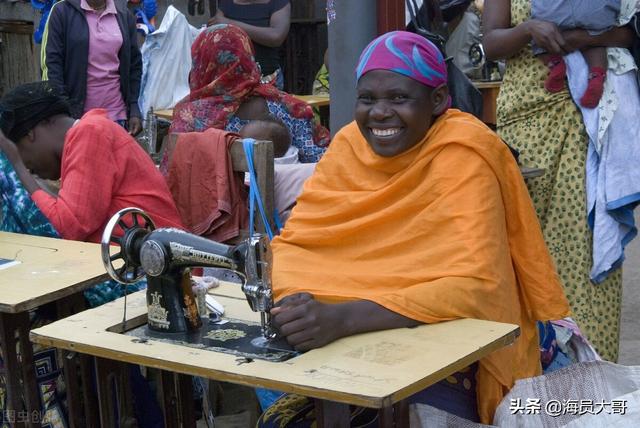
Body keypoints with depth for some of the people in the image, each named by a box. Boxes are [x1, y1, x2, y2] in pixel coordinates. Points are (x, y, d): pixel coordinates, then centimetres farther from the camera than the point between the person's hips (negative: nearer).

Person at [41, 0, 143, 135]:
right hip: (74, 113, -3)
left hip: (116, 114, 3)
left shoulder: (124, 15, 10)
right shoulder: (62, 11, -1)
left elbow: (134, 65, 12)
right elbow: (52, 63, -4)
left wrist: (134, 110, 4)